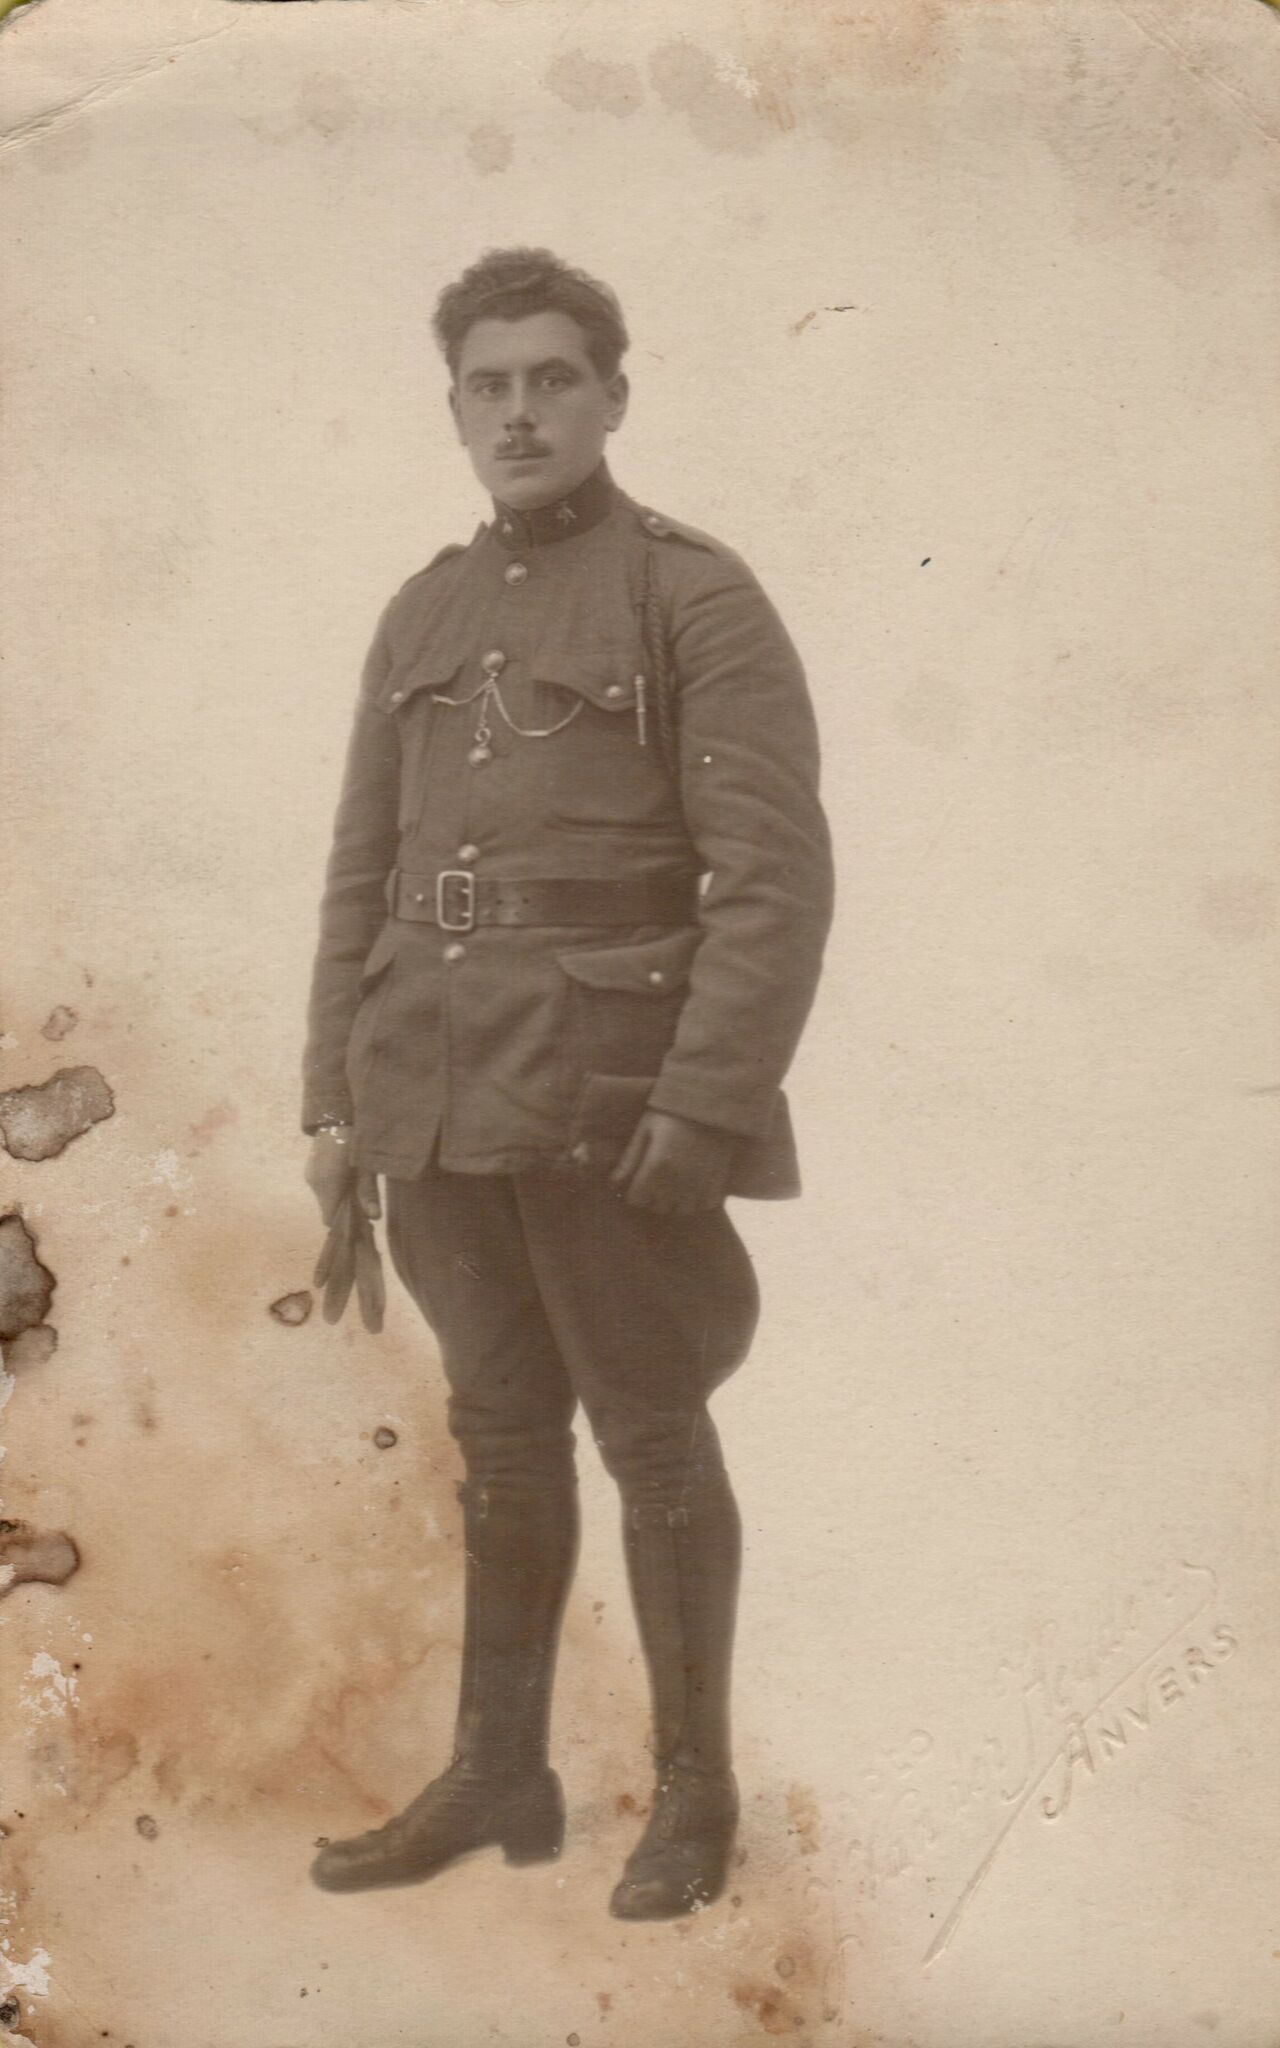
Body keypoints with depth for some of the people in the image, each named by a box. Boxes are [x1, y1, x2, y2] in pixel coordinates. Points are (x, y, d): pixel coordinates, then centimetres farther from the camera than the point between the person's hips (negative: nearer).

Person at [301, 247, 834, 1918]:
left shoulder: (699, 598, -5)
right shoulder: (421, 616, 13)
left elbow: (779, 874, -12)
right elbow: (364, 873, 14)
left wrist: (704, 1107, -19)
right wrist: (335, 1096, 9)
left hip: (610, 1096, -5)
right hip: (446, 1099, 6)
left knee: (650, 1434, 4)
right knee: (501, 1435, 14)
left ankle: (695, 1790, 19)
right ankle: (497, 1775, 26)